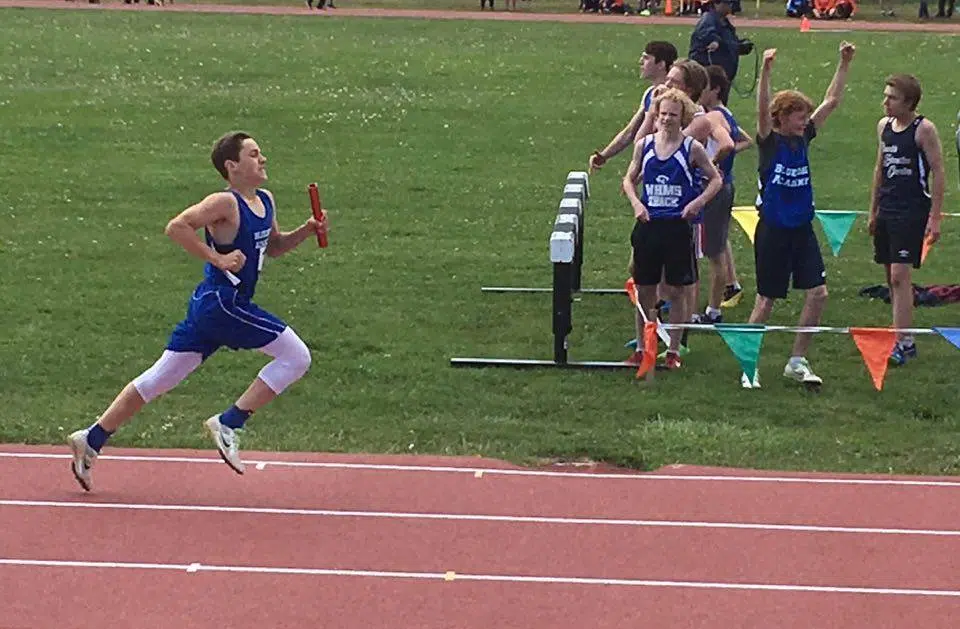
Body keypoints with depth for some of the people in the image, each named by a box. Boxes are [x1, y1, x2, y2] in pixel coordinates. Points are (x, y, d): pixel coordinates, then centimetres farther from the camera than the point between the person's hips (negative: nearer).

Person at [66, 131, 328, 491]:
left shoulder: (265, 201, 13)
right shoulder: (225, 203, -14)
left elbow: (272, 247, 27)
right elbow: (176, 227, -22)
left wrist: (306, 231, 10)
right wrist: (218, 258, -22)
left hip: (211, 307, 9)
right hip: (223, 303, -9)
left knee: (159, 380, 12)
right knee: (296, 357, -7)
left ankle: (91, 440, 16)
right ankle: (228, 424, -4)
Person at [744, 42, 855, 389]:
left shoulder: (804, 138, 6)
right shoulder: (770, 140, -9)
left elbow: (832, 101, 9)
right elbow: (763, 108, -27)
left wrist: (844, 64, 3)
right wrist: (766, 71, -41)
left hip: (802, 229, 6)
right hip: (773, 230, -6)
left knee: (818, 294, -1)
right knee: (766, 300, 1)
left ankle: (797, 361, 10)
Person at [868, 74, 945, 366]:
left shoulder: (924, 129, -10)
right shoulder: (884, 126, 10)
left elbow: (938, 173, -10)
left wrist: (935, 218, -13)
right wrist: (873, 211, 20)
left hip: (912, 212, -7)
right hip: (887, 211, 7)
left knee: (900, 276, -14)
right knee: (891, 277, 10)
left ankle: (900, 345, -13)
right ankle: (905, 339, 21)